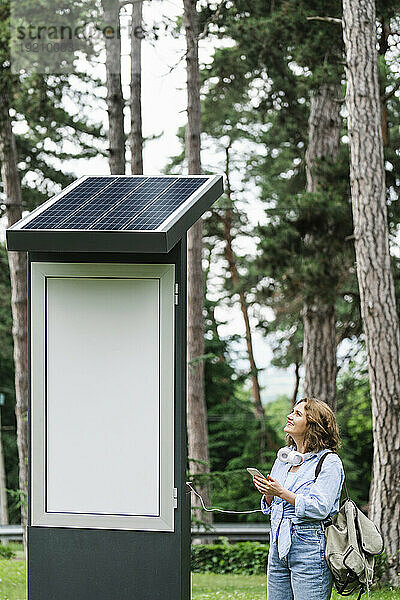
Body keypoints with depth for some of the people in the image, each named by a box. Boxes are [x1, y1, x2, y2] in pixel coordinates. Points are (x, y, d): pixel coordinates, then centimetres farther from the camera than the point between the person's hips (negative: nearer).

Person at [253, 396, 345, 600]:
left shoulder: (329, 462, -7)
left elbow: (319, 508, -17)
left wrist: (282, 493, -20)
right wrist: (268, 494, -4)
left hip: (310, 547, -7)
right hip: (278, 545, 7)